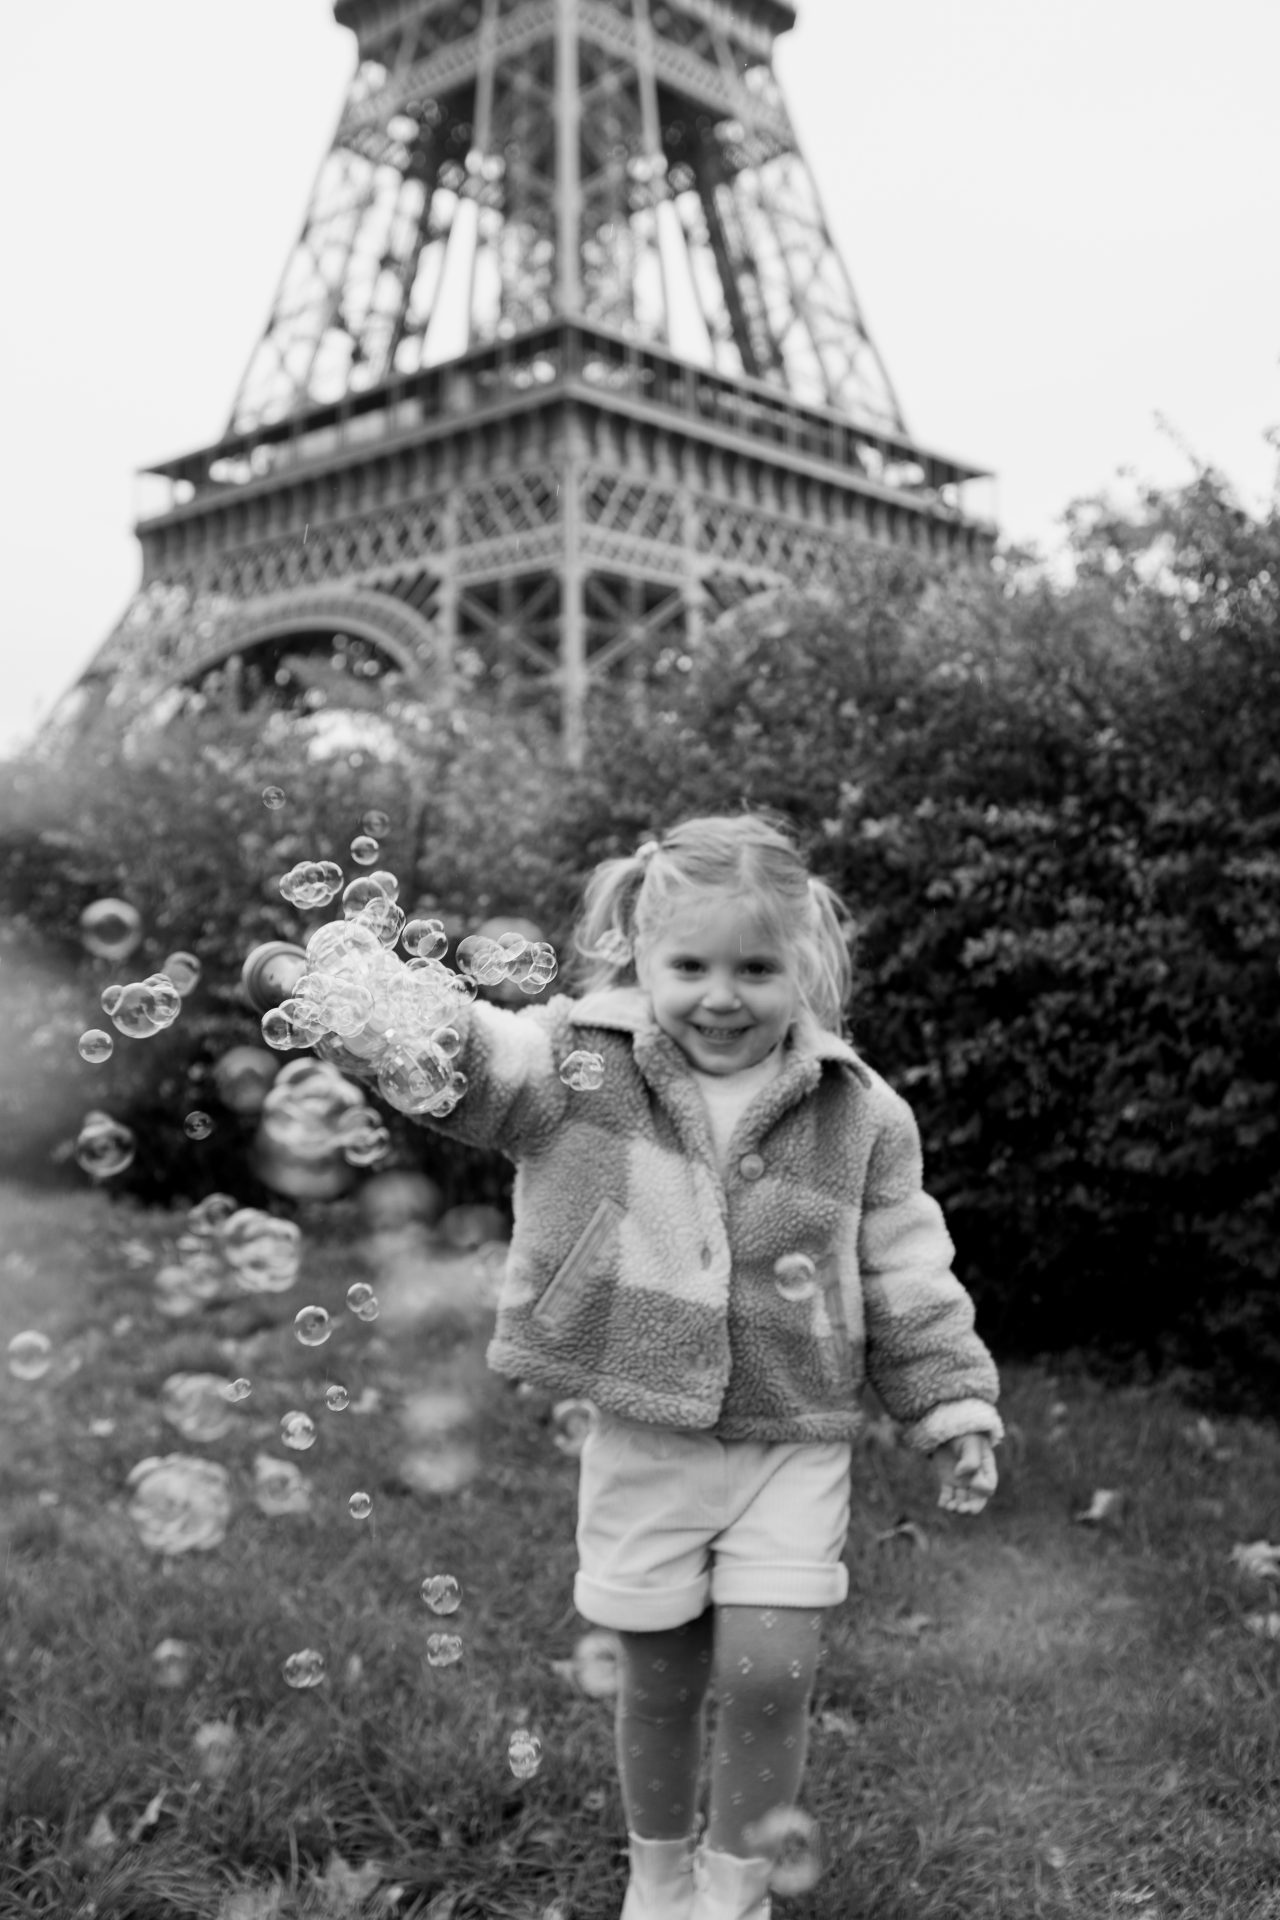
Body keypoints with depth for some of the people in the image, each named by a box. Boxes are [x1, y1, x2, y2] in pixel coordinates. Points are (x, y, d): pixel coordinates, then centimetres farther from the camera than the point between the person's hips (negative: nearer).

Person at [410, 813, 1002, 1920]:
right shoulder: (583, 1070, -7)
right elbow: (476, 1063, -24)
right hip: (643, 1442, 0)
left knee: (769, 1673, -3)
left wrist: (953, 1409, 4)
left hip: (795, 1445, 0)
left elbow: (908, 1279, 5)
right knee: (659, 1680, 11)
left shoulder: (860, 1114, -3)